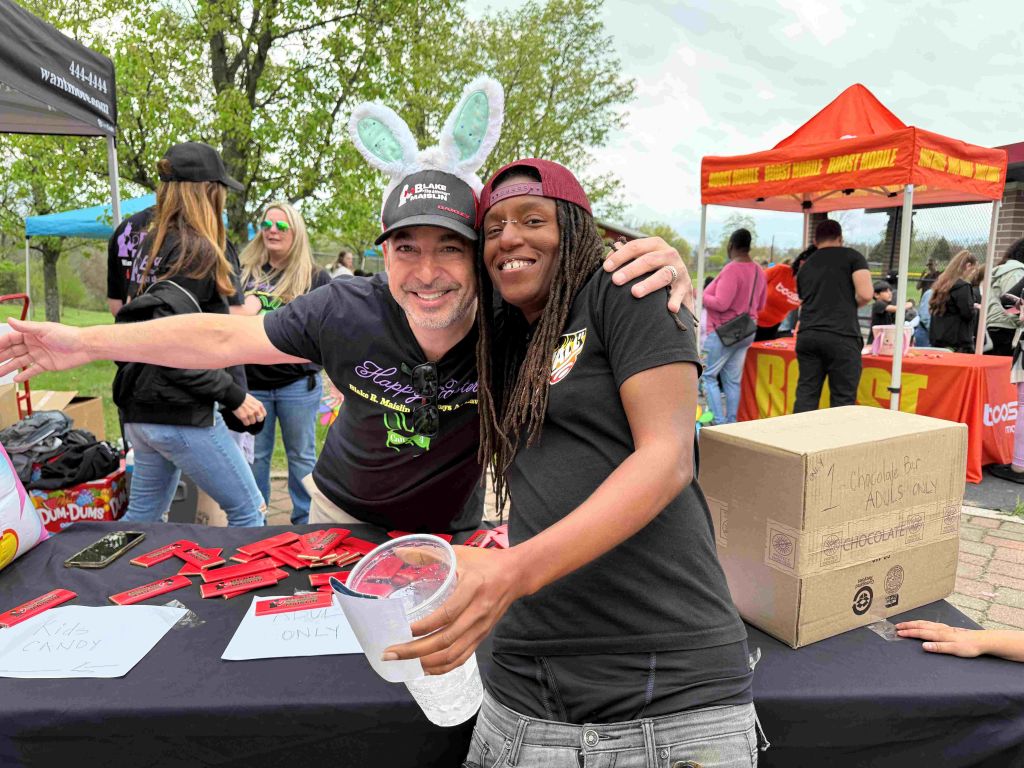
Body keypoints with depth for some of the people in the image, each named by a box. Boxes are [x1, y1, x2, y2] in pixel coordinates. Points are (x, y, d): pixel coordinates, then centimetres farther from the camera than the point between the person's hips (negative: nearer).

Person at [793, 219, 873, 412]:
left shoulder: (805, 266, 20)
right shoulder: (852, 256, 5)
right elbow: (865, 295, -7)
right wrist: (848, 306, 13)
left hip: (807, 335, 5)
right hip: (841, 337, -4)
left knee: (806, 394, 8)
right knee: (842, 398, 1)